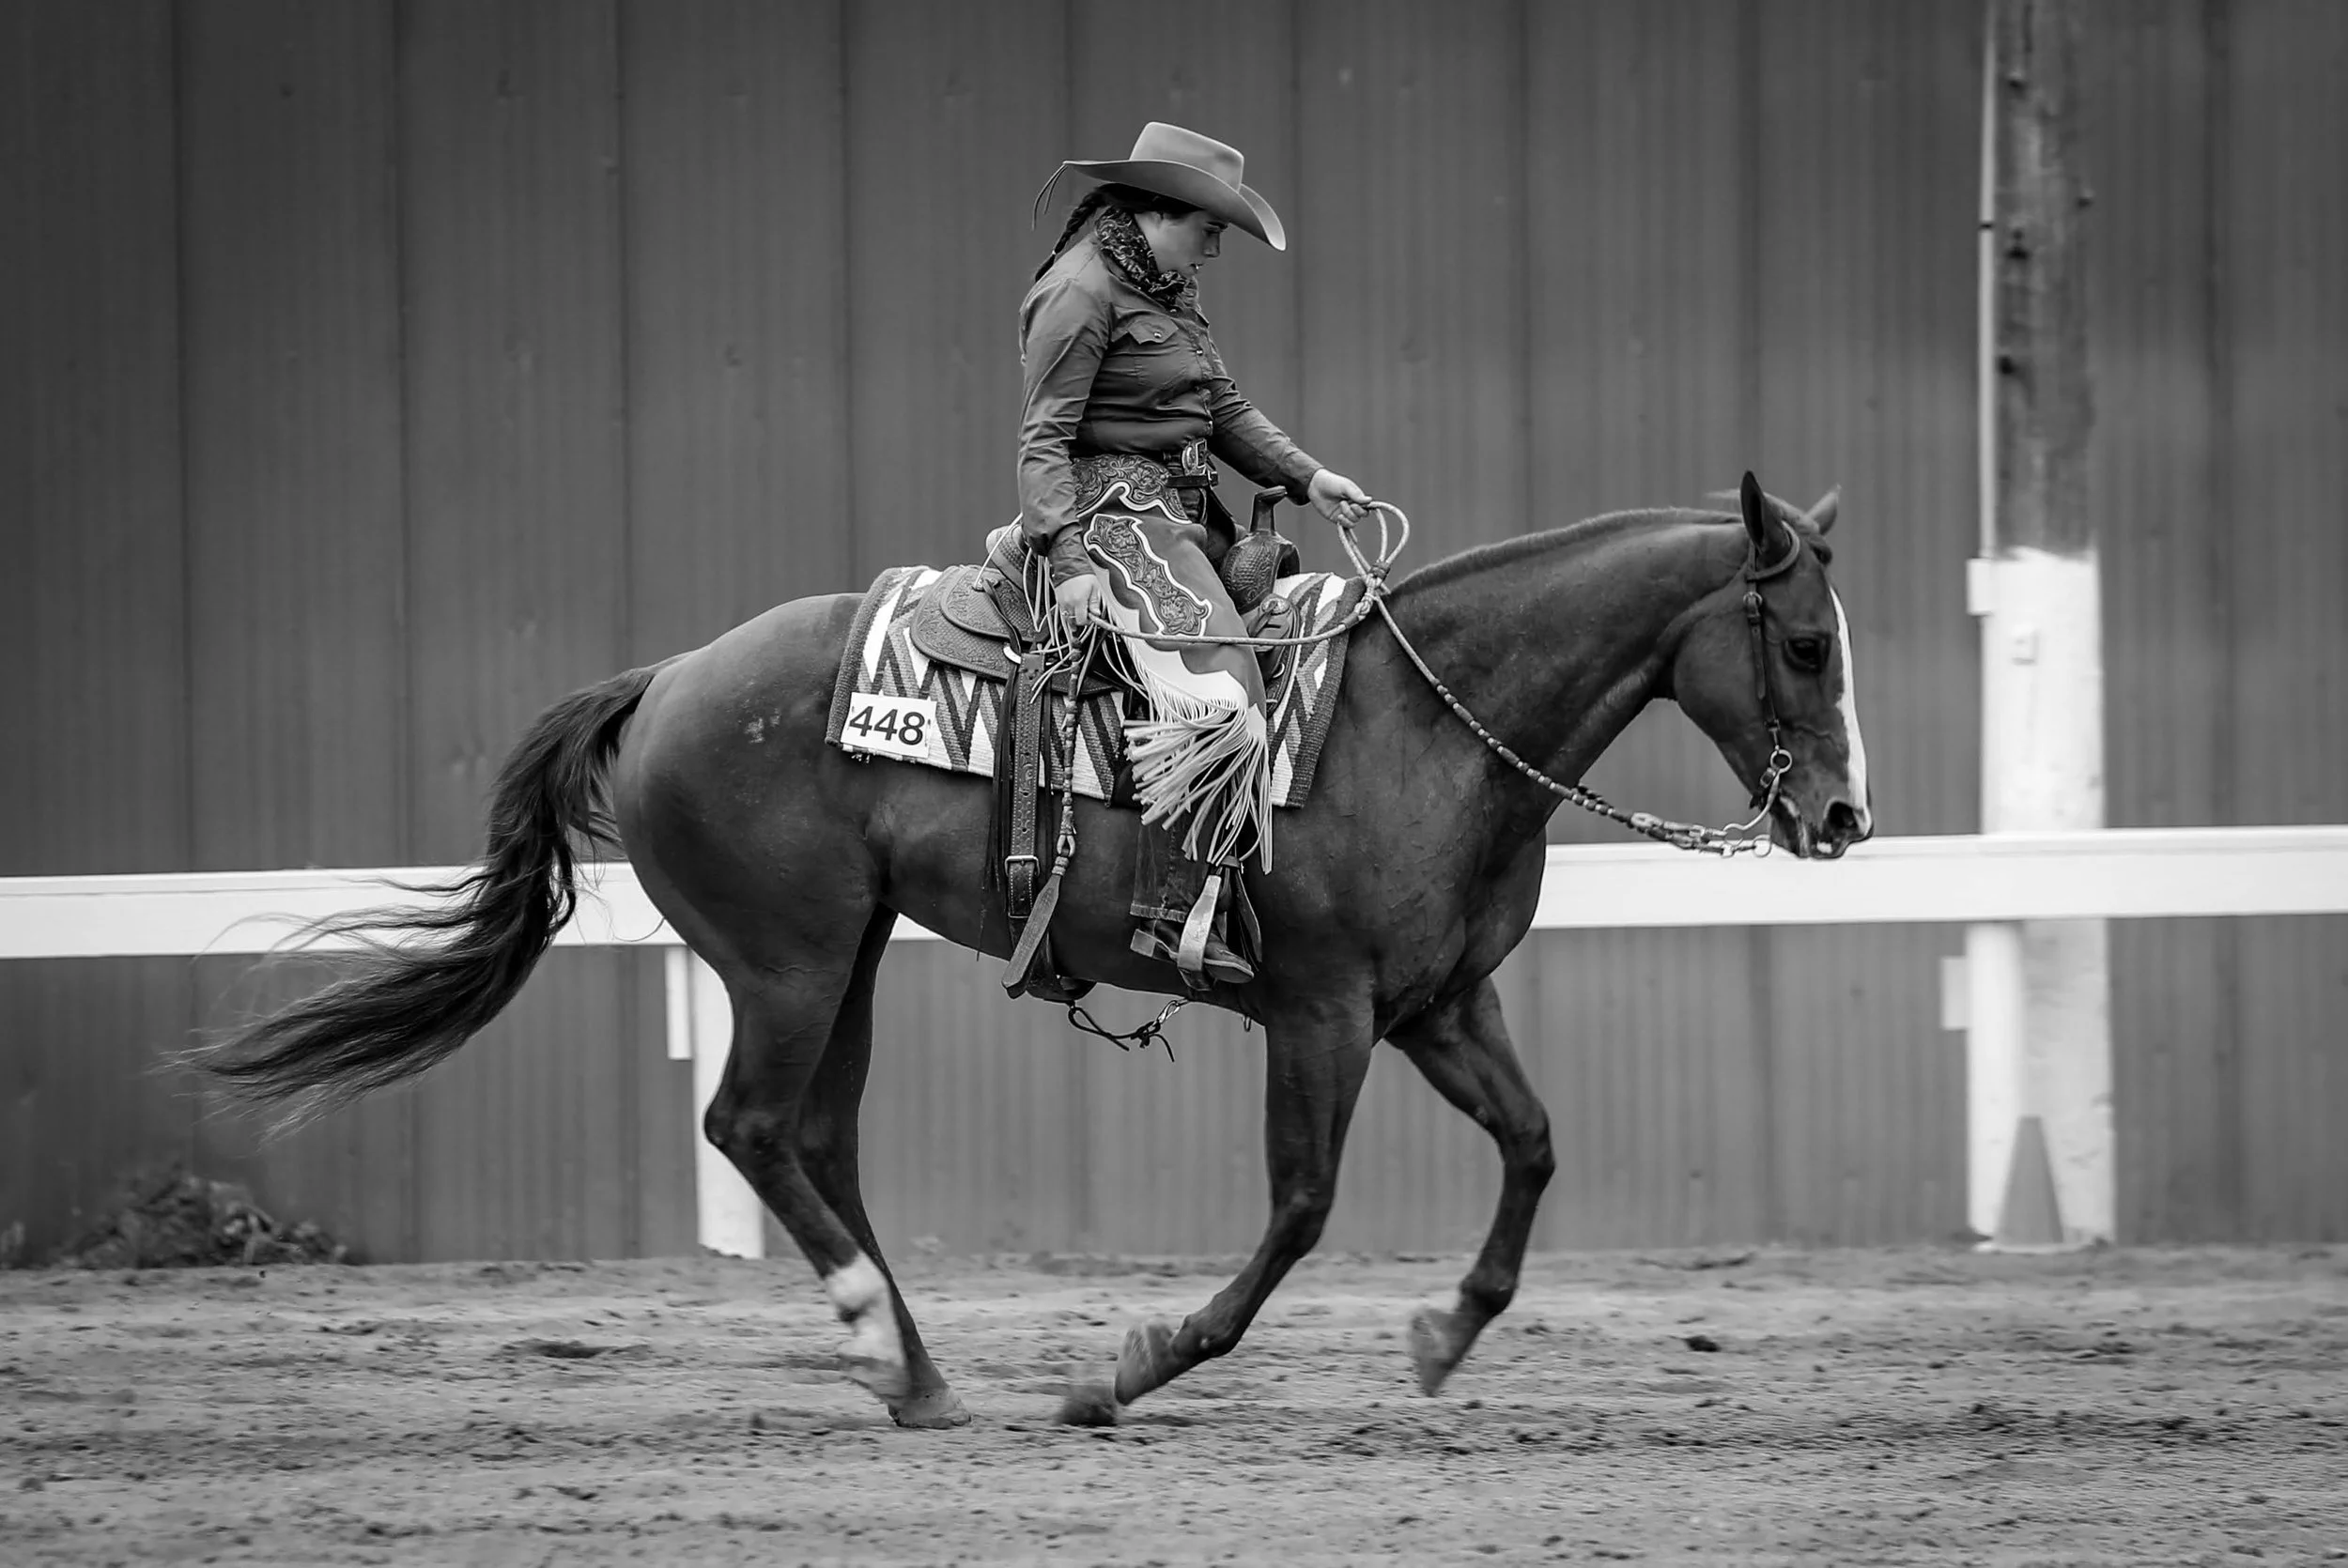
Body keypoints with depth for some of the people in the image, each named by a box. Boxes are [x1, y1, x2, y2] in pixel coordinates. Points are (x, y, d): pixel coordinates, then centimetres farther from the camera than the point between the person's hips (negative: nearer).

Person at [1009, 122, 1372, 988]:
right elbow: (1044, 439, -15)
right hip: (1114, 515, -11)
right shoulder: (1080, 293, -11)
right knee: (1212, 693, -26)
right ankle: (1176, 914, -30)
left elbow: (1225, 408, 24)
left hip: (1183, 515, 11)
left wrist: (1305, 476, 9)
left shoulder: (1163, 291, 19)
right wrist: (1067, 560, -24)